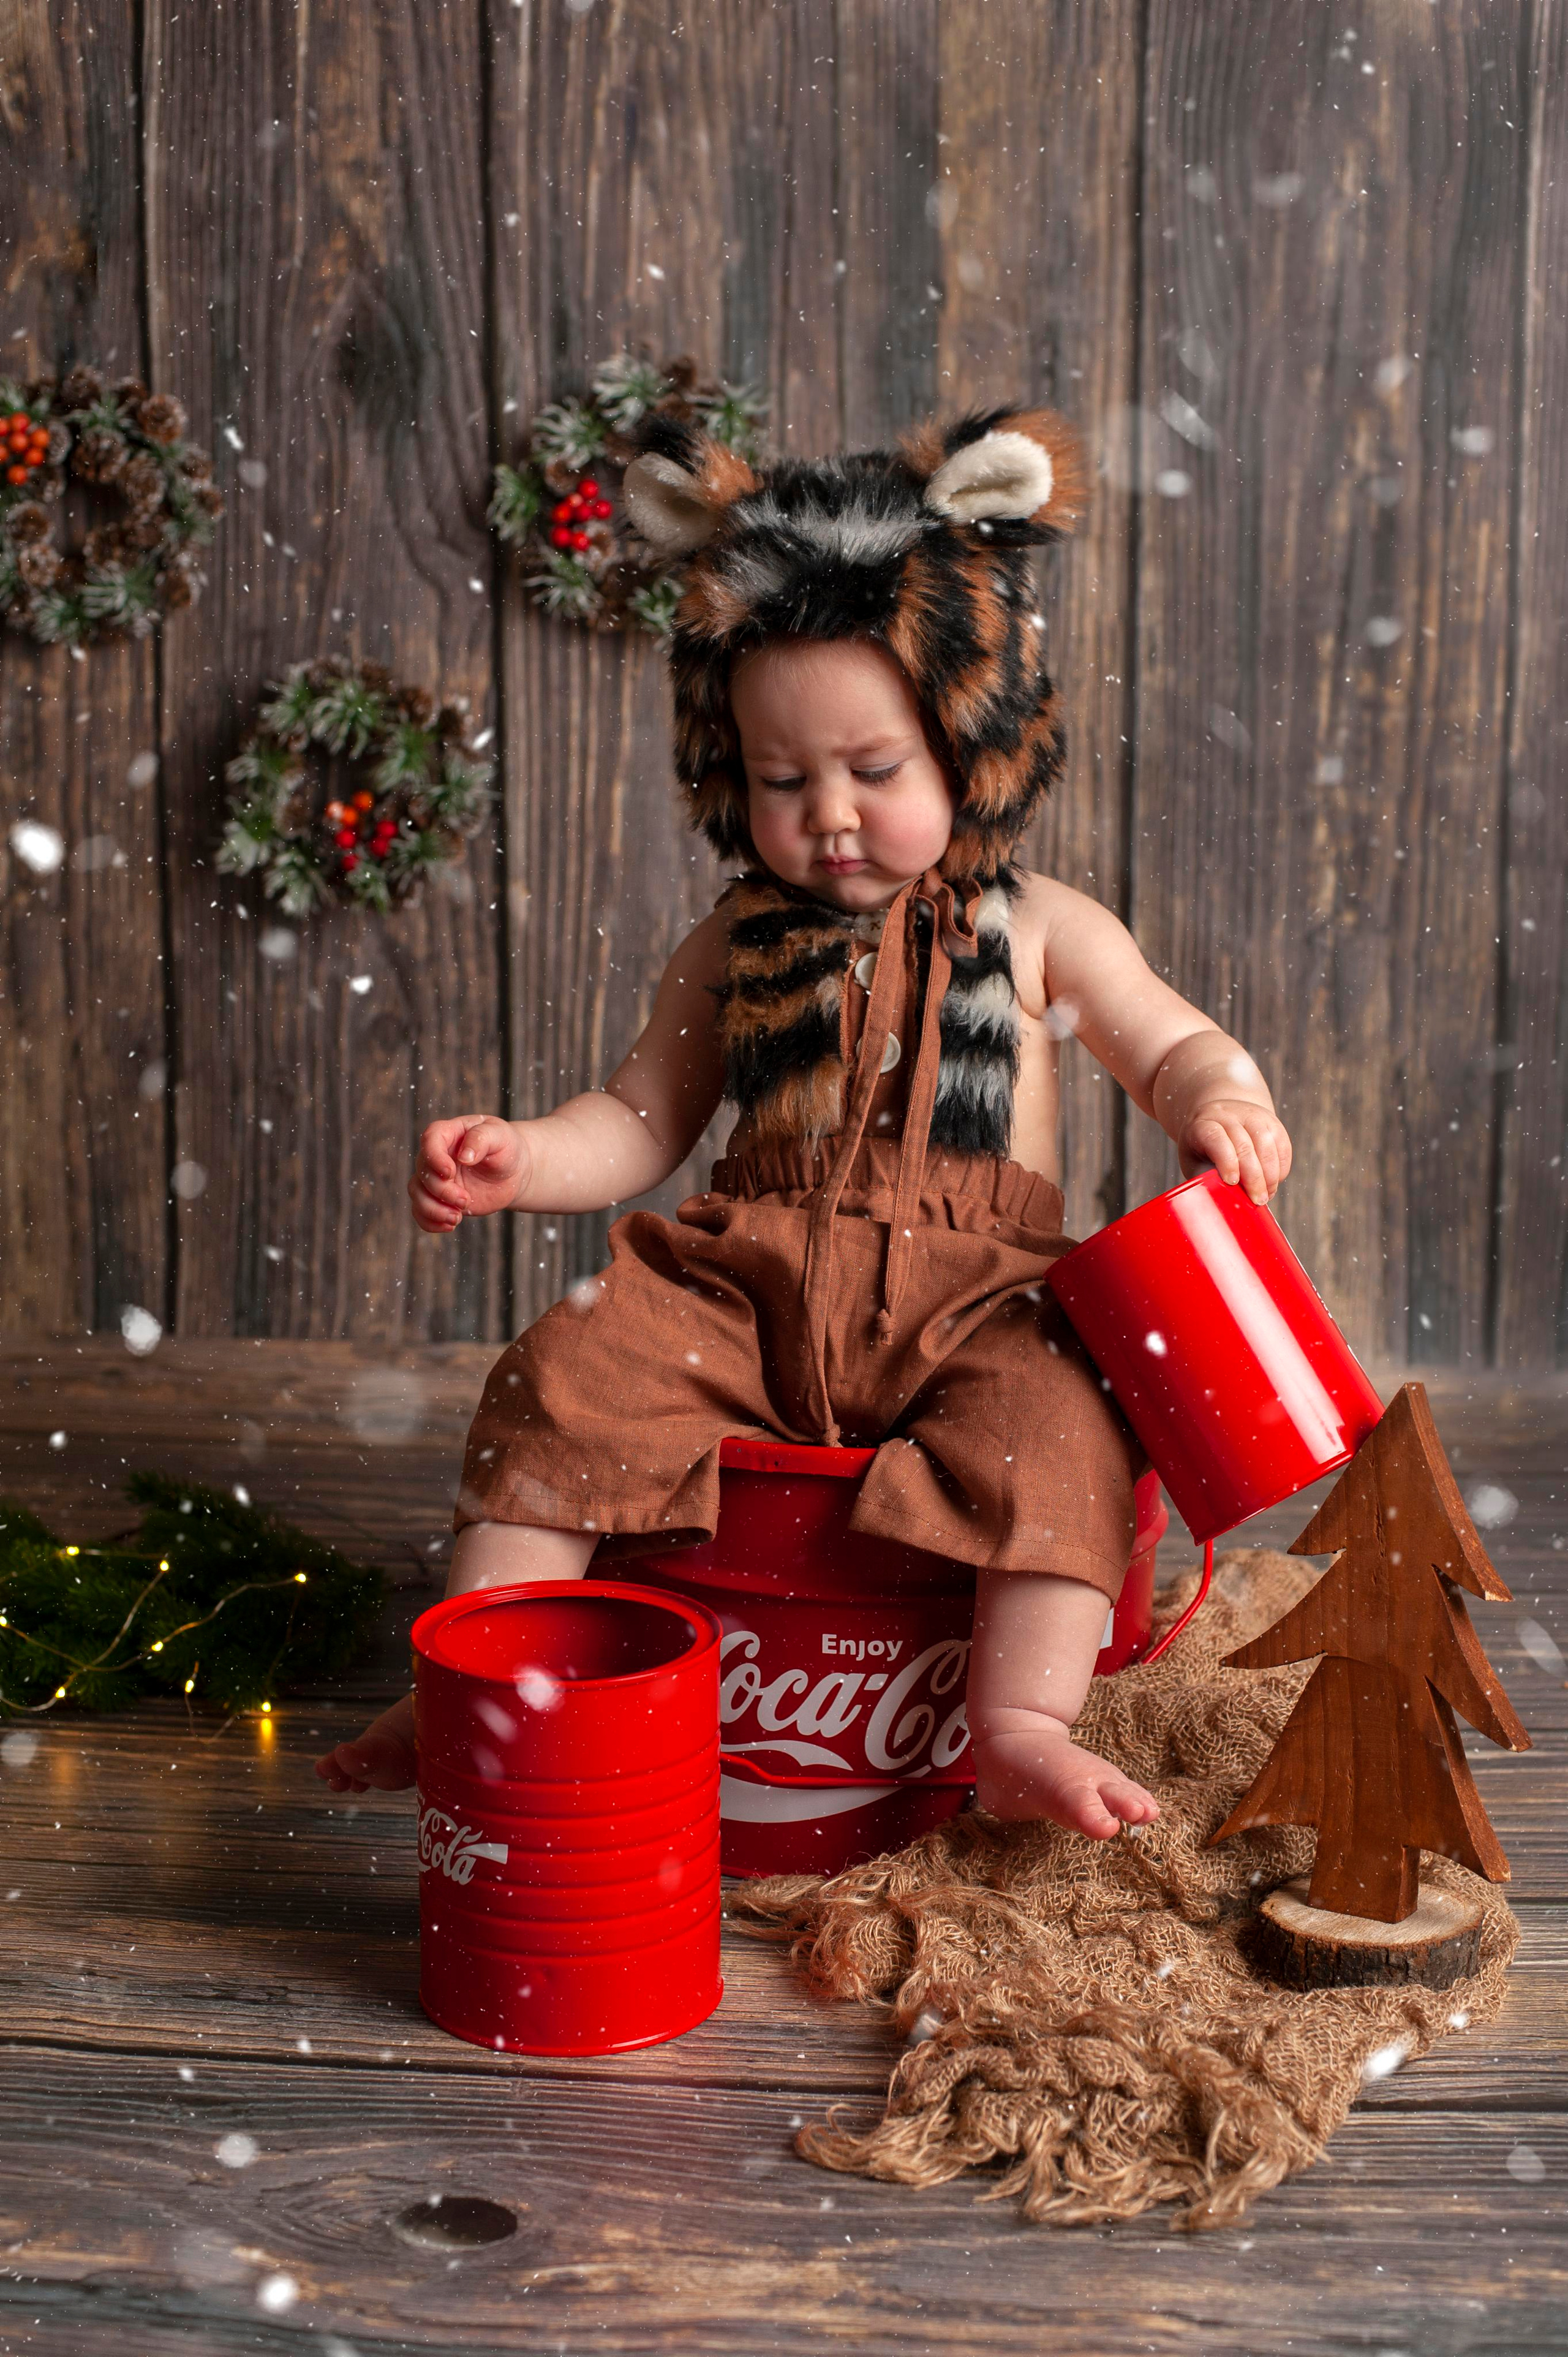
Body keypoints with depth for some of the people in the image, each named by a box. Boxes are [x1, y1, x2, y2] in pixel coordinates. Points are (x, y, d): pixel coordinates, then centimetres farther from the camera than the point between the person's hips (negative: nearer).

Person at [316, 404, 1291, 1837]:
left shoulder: (1036, 933, 9)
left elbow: (1173, 1044, 10)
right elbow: (643, 1121, 16)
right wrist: (521, 1159, -4)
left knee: (1056, 1421, -32)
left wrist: (1223, 1103, -15)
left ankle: (1025, 1724, -31)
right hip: (748, 1286, 2)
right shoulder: (737, 948, 14)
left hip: (969, 1294, -2)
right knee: (564, 1381, -19)